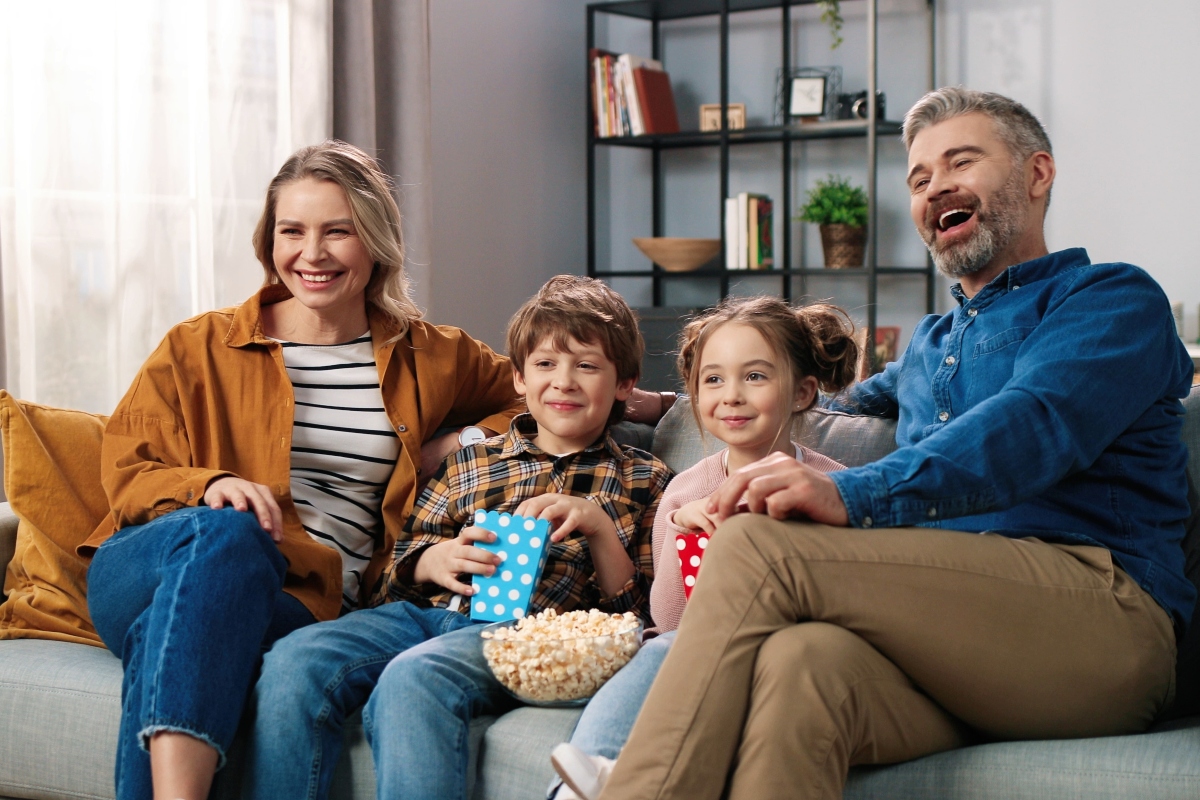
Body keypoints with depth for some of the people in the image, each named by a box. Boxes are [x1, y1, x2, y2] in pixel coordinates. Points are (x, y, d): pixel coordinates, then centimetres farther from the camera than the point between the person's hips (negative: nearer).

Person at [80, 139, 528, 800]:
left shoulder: (430, 359, 19)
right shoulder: (201, 347, 14)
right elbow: (127, 472, 11)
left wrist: (464, 444, 12)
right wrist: (209, 487, -12)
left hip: (301, 600, 0)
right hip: (150, 567, 0)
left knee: (168, 644, -36)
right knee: (226, 531, -38)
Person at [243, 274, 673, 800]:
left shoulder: (642, 481, 18)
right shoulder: (470, 464, 24)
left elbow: (640, 613, 10)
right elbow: (396, 577, 22)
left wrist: (599, 526, -6)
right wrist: (432, 561, -2)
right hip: (426, 612, 4)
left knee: (411, 679, -36)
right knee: (294, 661, -25)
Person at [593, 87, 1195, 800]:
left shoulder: (1114, 298, 10)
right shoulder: (930, 346, 35)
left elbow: (1035, 425, -10)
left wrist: (855, 494, -27)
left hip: (1099, 612, -5)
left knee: (762, 543, -25)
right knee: (798, 662, -33)